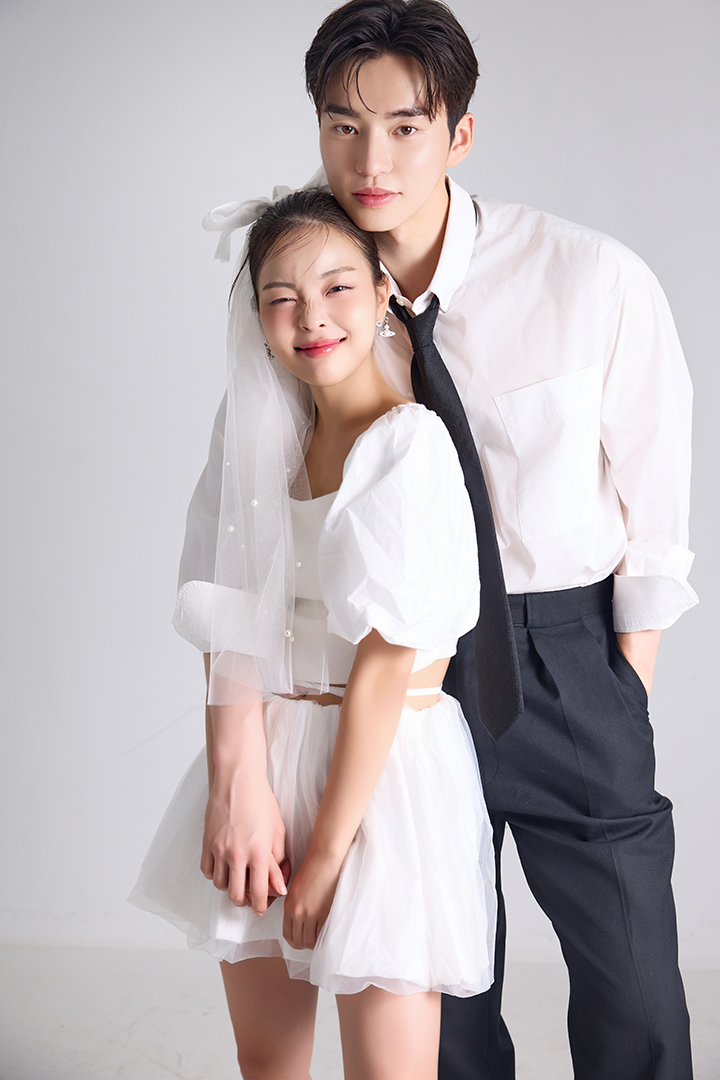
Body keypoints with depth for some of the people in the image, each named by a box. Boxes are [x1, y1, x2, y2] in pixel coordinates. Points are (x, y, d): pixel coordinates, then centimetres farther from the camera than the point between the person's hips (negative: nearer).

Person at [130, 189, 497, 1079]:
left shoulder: (409, 440, -13)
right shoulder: (266, 435, 7)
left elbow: (385, 664, -15)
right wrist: (238, 781, -16)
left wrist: (327, 852, -13)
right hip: (275, 752, 6)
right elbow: (233, 626, -3)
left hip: (389, 764, -6)